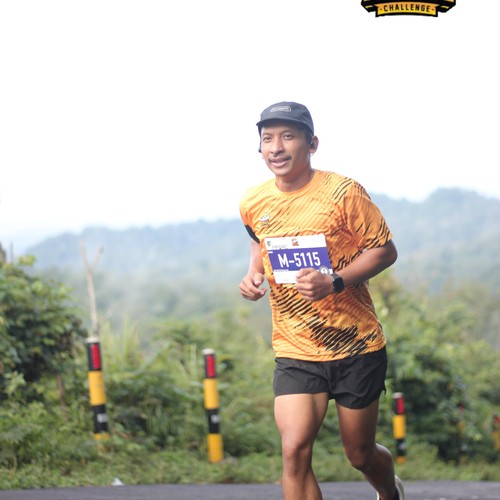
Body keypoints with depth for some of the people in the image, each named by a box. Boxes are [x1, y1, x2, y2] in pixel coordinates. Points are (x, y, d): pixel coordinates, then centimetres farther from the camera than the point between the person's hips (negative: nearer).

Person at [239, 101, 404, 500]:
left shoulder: (343, 193, -13)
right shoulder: (252, 205, 0)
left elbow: (385, 250, -8)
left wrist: (334, 281, -23)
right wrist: (255, 272, 1)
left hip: (357, 347, -2)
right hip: (294, 352, 2)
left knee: (361, 455, 11)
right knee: (294, 450, -17)